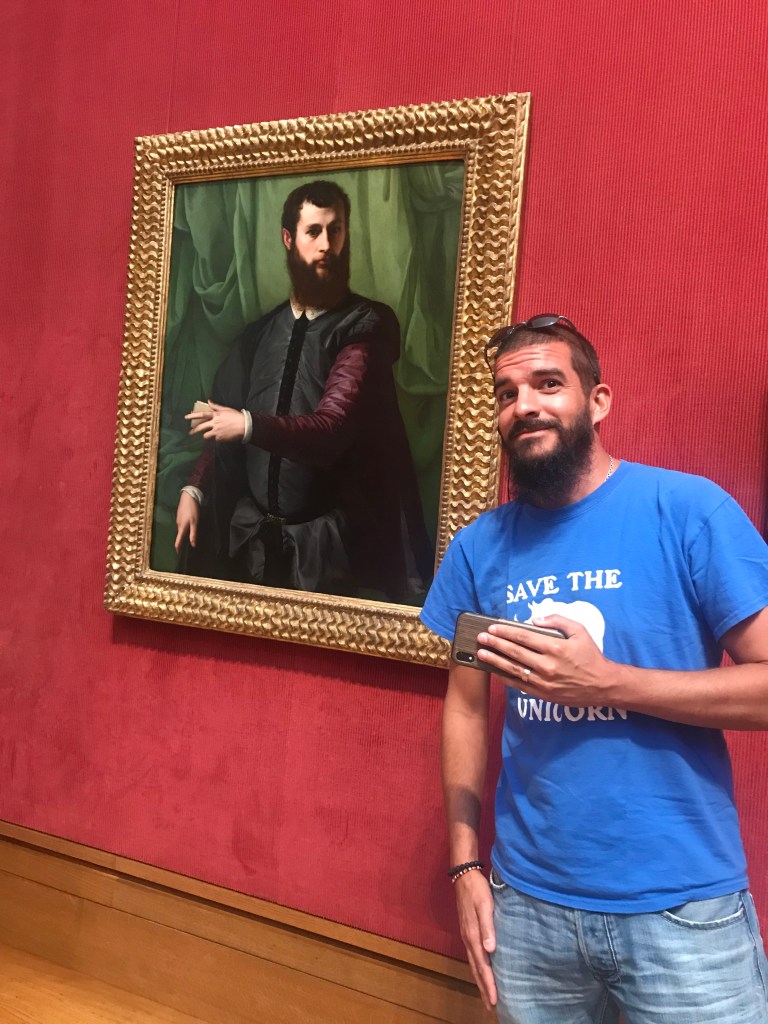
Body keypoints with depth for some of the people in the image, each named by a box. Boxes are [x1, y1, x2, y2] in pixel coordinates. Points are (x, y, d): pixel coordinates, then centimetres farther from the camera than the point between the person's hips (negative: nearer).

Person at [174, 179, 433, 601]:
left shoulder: (366, 326, -5)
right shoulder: (258, 334, 10)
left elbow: (333, 425, -17)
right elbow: (222, 423, 11)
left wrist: (251, 426, -28)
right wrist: (194, 489, -3)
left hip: (328, 539, -4)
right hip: (252, 534, 4)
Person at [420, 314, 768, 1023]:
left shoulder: (689, 510, -11)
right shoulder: (479, 545, 2)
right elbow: (466, 709, 7)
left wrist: (606, 681, -21)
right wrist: (466, 865, 2)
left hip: (681, 907, -3)